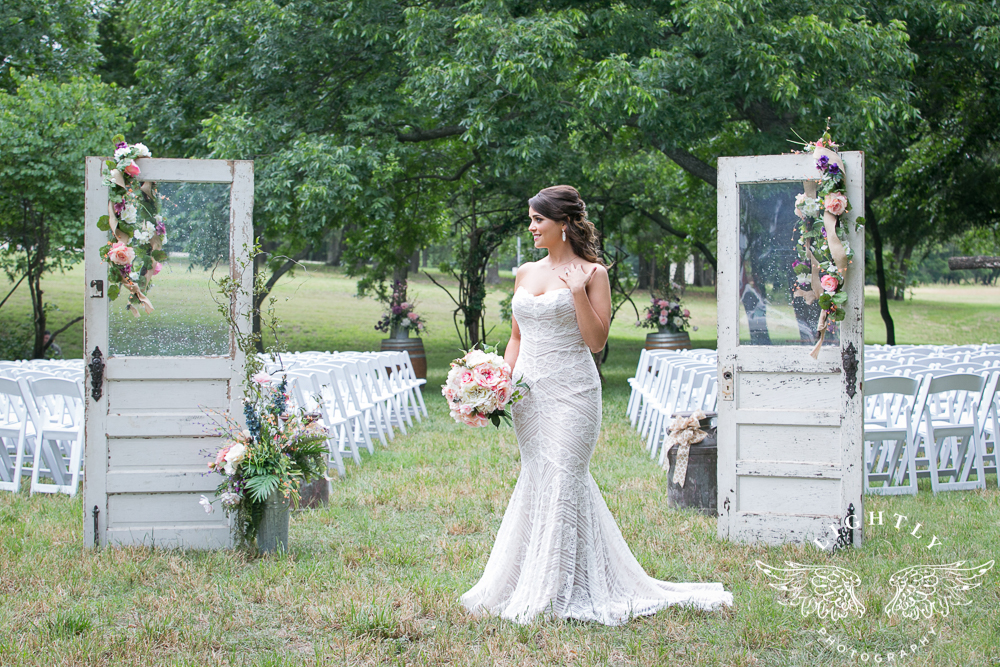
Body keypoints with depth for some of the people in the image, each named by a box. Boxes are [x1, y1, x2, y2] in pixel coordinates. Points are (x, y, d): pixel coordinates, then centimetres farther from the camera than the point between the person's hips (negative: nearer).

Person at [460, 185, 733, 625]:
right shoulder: (526, 274, 14)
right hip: (528, 391, 6)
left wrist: (578, 291, -16)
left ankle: (554, 593, -1)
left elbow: (596, 341, -8)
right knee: (537, 481, 7)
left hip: (571, 392, -6)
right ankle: (532, 588, 15)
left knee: (560, 482, -7)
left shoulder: (591, 272, -2)